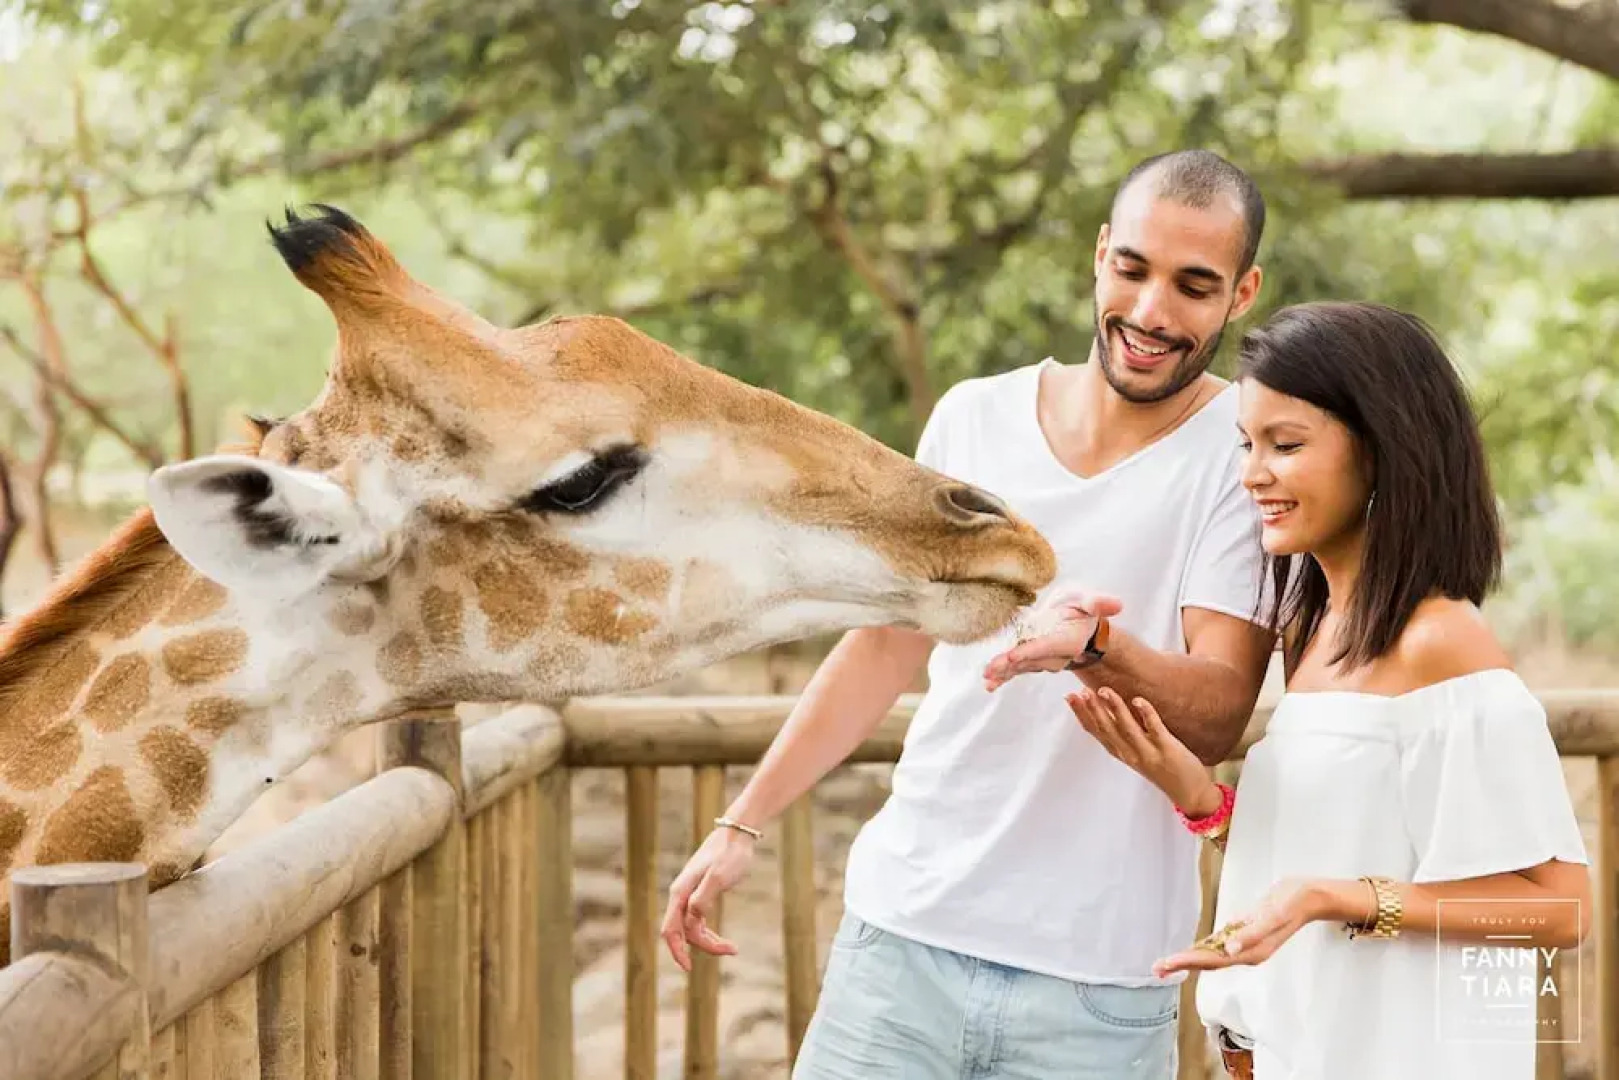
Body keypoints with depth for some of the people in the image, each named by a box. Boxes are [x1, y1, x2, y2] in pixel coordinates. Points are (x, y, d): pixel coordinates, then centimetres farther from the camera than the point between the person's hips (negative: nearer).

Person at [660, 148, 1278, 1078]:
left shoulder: (1249, 455, -6)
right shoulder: (973, 417, 5)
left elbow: (1218, 717, -13)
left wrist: (1095, 647, -32)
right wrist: (744, 824, 10)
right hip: (905, 931, 3)